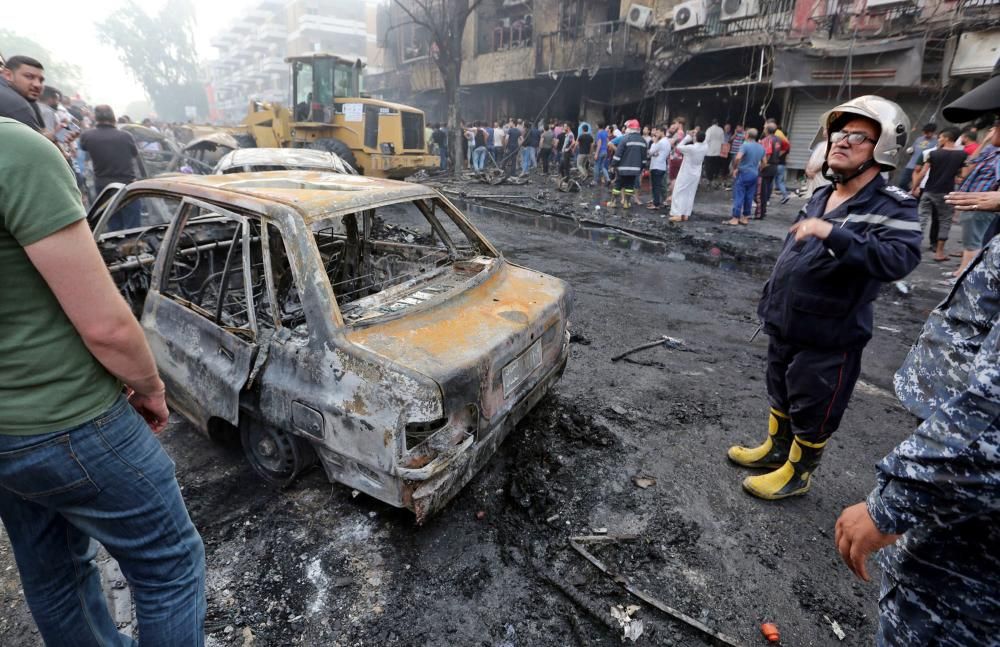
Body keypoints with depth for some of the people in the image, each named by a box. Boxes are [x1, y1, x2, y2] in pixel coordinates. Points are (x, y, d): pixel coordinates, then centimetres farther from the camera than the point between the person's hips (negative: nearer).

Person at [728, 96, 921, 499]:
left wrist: (832, 233, -42)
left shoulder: (892, 206, -15)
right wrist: (769, 303, 19)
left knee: (813, 409, 9)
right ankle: (776, 447, 43)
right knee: (779, 393, 23)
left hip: (829, 335, -7)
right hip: (784, 325, 8)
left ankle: (797, 472, 29)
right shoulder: (821, 196, 7)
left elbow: (899, 259, -33)